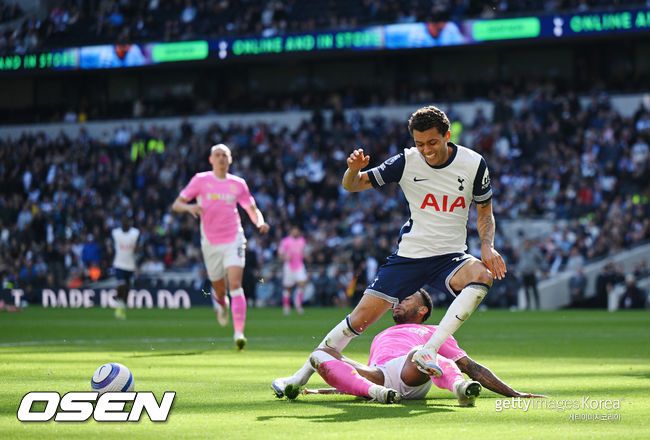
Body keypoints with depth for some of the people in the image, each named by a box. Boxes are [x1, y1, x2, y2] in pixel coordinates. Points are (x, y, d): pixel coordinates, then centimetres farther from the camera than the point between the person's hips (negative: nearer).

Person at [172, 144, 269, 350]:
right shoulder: (201, 180, 1)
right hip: (210, 243, 1)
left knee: (235, 284, -18)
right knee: (220, 291, 8)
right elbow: (176, 205, 0)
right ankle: (220, 304, 47)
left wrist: (260, 222, -9)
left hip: (234, 240, 0)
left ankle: (239, 332, -23)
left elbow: (252, 210, 13)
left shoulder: (238, 184, 5)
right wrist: (189, 207, -23)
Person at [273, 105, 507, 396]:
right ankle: (302, 376, 9)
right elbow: (352, 186, -1)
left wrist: (487, 246, -10)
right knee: (362, 317, -7)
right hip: (409, 254, 0)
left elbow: (485, 213, 9)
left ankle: (428, 351, -36)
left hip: (450, 257, 0)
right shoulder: (407, 162, -6)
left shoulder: (473, 164, -5)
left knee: (482, 275, -34)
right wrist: (353, 169, -24)